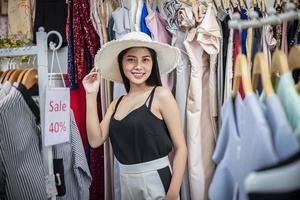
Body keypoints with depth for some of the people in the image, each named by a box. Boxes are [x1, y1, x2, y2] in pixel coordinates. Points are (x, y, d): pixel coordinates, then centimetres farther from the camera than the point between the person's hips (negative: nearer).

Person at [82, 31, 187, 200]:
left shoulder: (161, 95, -9)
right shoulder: (117, 103, 7)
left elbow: (180, 148, -11)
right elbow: (96, 140, -2)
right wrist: (91, 95, -4)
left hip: (157, 180, -5)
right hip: (126, 182, 6)